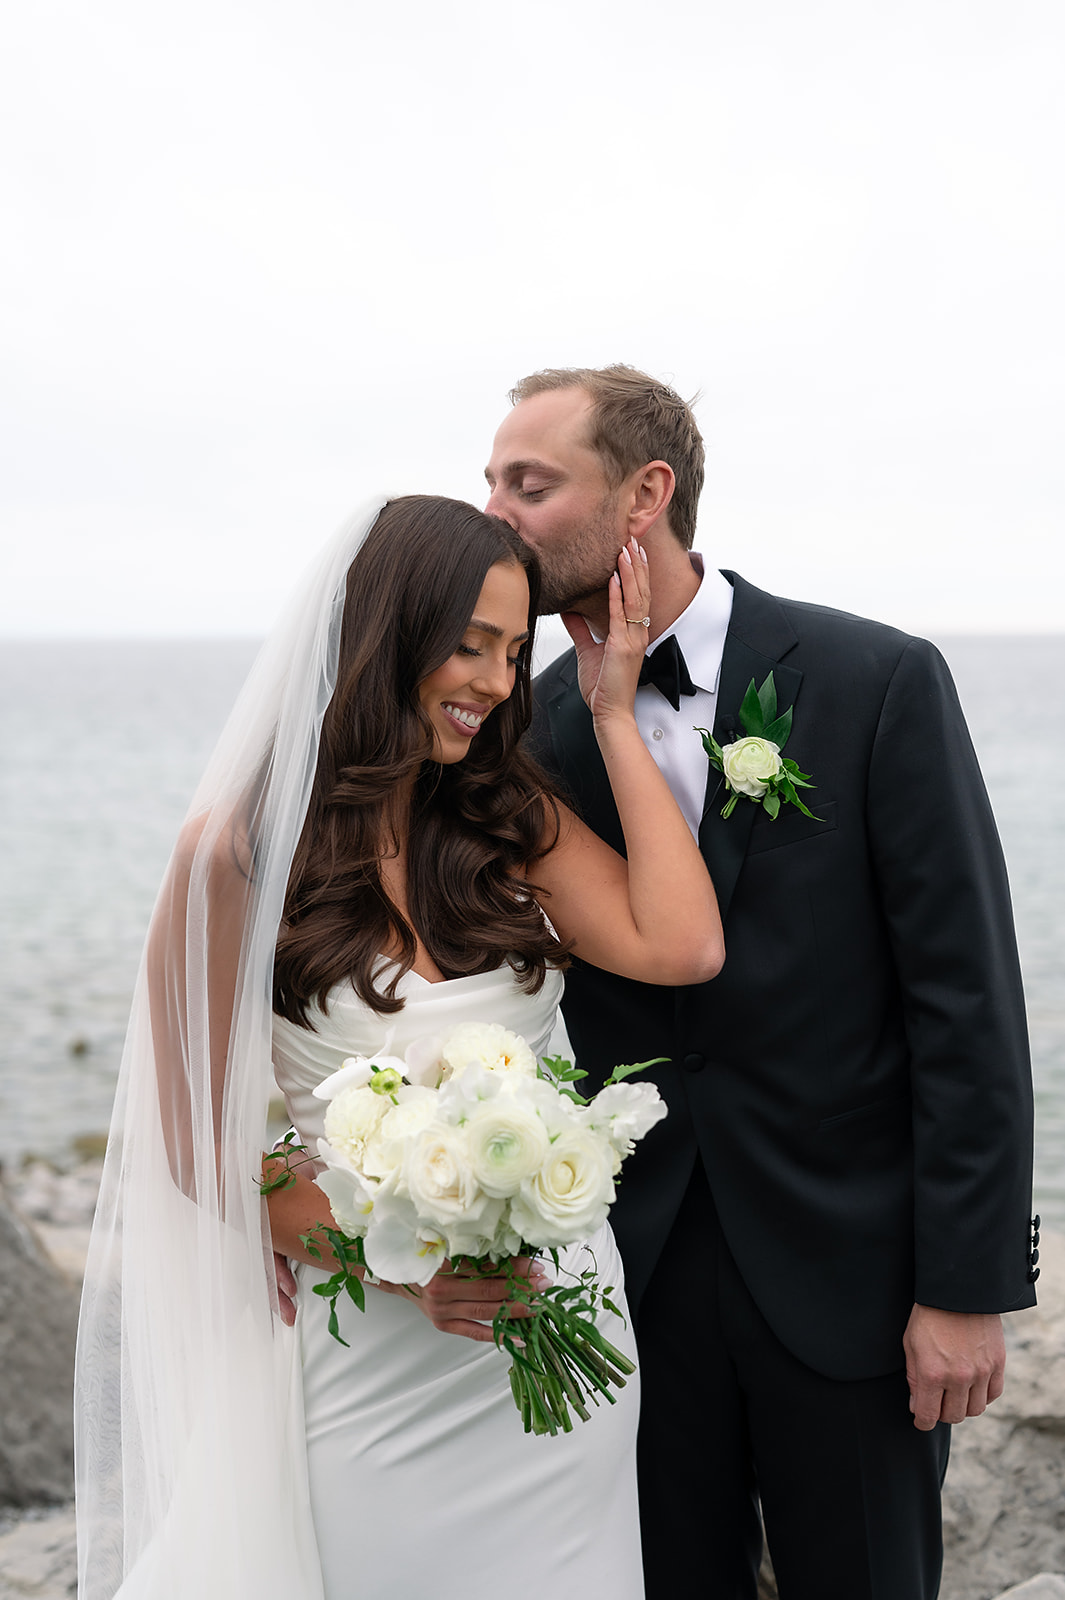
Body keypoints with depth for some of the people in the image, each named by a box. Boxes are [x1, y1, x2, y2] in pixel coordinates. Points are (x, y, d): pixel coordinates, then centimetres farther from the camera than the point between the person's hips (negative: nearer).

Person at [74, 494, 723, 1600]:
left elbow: (681, 947, -15)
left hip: (556, 1324, 4)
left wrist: (614, 714, -8)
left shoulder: (514, 816, 2)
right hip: (364, 1348, -4)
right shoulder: (240, 851, -10)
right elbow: (198, 1145, -7)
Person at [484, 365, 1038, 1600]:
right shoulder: (536, 723, 0)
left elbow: (966, 997, -11)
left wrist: (971, 1283, -12)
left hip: (848, 1267, -2)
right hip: (635, 1266, 3)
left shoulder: (878, 681, -11)